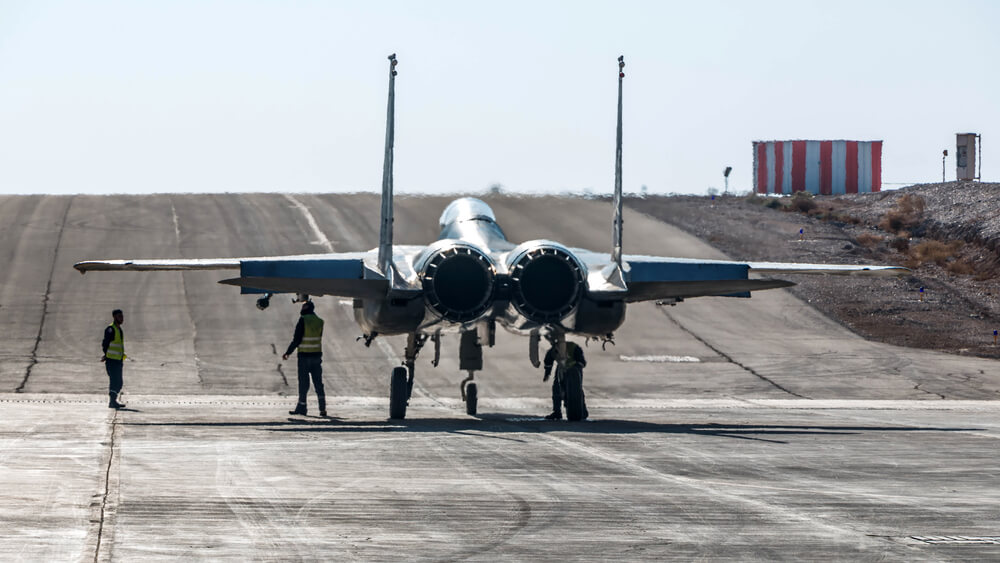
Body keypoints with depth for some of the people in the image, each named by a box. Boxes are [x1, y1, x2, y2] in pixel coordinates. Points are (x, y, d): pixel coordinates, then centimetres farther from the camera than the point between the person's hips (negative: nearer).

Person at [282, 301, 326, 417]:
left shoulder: (303, 321, -11)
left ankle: (302, 407, 7)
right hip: (317, 355, 5)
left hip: (304, 355, -5)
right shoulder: (319, 321, 6)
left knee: (303, 383, 2)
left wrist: (288, 352, -4)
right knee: (318, 382, 6)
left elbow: (296, 340, -12)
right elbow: (319, 338, 11)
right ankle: (322, 408, -1)